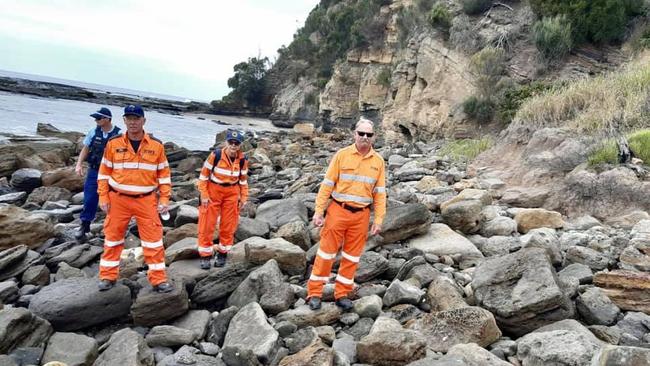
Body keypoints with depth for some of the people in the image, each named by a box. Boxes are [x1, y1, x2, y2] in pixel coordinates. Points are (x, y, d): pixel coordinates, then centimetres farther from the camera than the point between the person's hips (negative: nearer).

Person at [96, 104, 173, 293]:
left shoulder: (156, 145, -1)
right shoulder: (113, 143, -1)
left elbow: (164, 173, 4)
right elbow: (104, 171, 6)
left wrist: (165, 199, -2)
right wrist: (103, 197, 0)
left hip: (146, 201, 0)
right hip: (118, 199, 1)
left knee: (153, 240, 1)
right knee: (113, 238, 10)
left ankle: (158, 279, 11)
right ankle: (107, 276, 25)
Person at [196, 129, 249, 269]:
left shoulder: (243, 159, -6)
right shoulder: (216, 155, -16)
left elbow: (243, 180, 7)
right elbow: (204, 175, -8)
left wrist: (243, 198, 6)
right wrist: (204, 195, -9)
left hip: (232, 193, 3)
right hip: (213, 190, -2)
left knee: (228, 225, 8)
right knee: (207, 224, 1)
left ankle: (223, 254, 25)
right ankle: (205, 255, 14)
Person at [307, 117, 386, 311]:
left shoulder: (378, 161, 4)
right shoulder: (342, 155, -3)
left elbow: (380, 193, 6)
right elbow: (327, 184, -3)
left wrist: (379, 219, 1)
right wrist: (318, 211, -8)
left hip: (361, 215, 3)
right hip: (338, 210, -2)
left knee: (352, 256, 10)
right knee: (327, 251, 3)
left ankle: (342, 294, 23)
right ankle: (314, 293, 14)